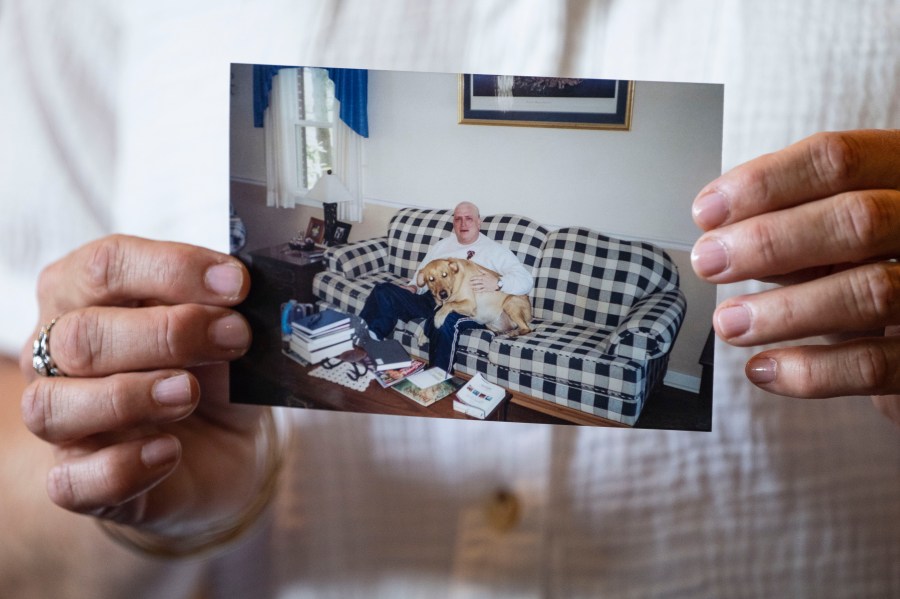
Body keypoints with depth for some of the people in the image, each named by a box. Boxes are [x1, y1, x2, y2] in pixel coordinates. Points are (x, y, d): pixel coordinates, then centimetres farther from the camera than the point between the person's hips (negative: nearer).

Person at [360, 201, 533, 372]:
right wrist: (413, 287, 8)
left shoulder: (495, 250, 12)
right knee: (384, 292, -16)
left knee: (443, 320, -41)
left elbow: (526, 280, 2)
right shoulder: (442, 245, 28)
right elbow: (422, 272, 33)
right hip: (431, 298, 6)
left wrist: (497, 283, -19)